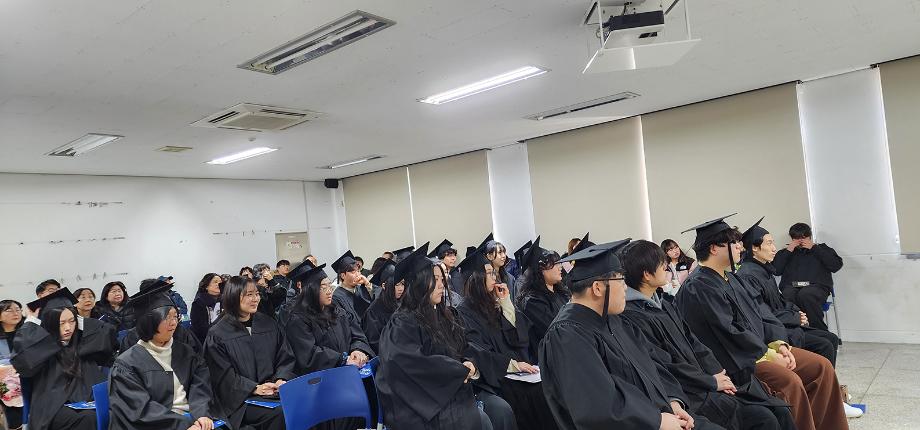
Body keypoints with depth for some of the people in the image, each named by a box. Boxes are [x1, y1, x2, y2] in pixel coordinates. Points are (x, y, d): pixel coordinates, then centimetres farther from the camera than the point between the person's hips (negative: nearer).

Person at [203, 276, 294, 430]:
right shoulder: (217, 334, -1)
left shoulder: (268, 324, 13)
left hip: (274, 390, 4)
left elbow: (286, 359, 11)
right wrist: (255, 388, -18)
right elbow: (225, 377, -5)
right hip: (241, 398, -4)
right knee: (279, 413, -31)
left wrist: (281, 380, -10)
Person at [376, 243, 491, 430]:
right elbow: (412, 363, -24)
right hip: (420, 407, -7)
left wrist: (466, 364, -3)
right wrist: (459, 370, -15)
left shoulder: (442, 316, 13)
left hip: (452, 395, 7)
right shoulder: (402, 323, -11)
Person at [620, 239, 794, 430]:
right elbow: (664, 368, -17)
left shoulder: (665, 306, 14)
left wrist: (718, 373, -2)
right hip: (686, 393, -8)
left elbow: (694, 343, 13)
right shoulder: (632, 316, -16)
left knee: (780, 412, -2)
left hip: (707, 377, 9)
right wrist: (712, 382, -9)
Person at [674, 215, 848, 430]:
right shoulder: (698, 288, -18)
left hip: (761, 347, 10)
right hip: (735, 361, -10)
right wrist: (768, 355, -14)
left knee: (822, 367, 3)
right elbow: (727, 334, -21)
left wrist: (778, 344, 0)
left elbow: (756, 314, 15)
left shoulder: (730, 278, 14)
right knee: (790, 382, -29)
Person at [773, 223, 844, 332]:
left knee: (805, 295, -38)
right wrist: (787, 250, 9)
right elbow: (776, 270, 11)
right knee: (788, 295, -37)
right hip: (791, 286, 1)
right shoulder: (788, 252, 28)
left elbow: (836, 265, 6)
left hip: (816, 285, -1)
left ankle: (820, 331, -26)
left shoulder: (821, 249, 27)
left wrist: (814, 248, 6)